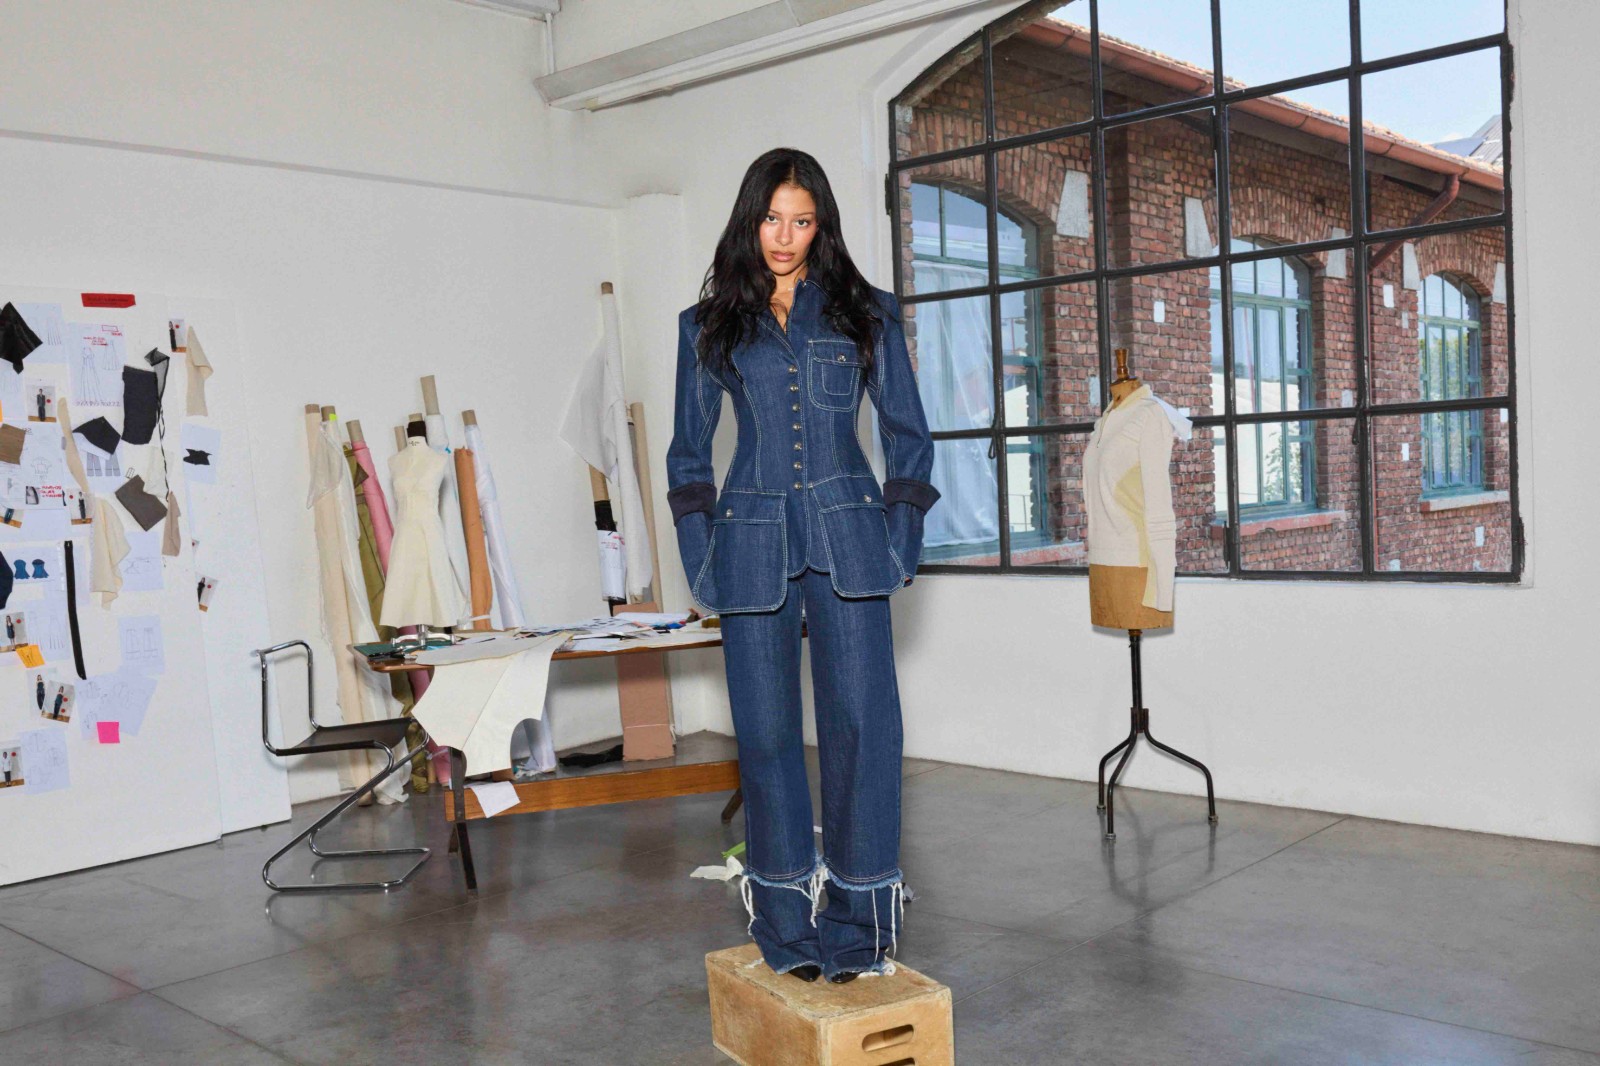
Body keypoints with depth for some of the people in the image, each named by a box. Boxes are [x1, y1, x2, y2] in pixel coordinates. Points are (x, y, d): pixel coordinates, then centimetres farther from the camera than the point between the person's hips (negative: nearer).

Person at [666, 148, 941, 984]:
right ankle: (787, 927, 15)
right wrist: (703, 566, 3)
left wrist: (897, 546, 0)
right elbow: (688, 454, 13)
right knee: (766, 732, 3)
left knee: (860, 724, -4)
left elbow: (909, 437, 9)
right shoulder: (709, 324, 11)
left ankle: (857, 929, 8)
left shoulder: (866, 314, 9)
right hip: (753, 542, 1)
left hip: (847, 540, -1)